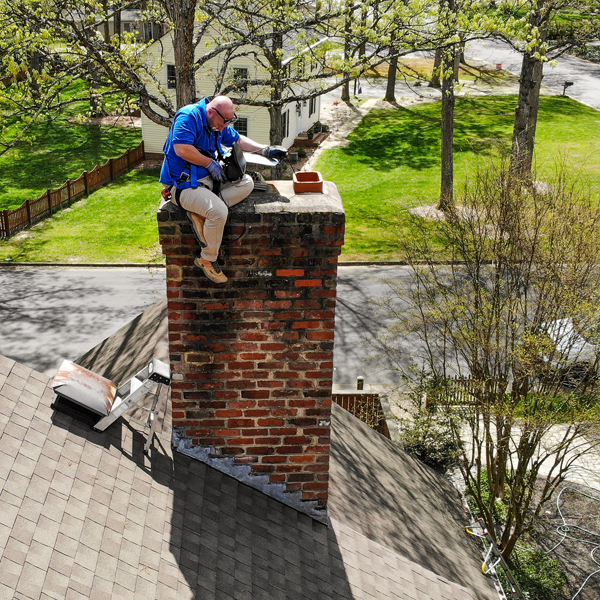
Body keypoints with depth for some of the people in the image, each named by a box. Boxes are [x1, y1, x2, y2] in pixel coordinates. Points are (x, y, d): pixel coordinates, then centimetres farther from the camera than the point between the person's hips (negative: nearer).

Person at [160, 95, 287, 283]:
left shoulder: (219, 124, 9)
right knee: (219, 211, -30)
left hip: (208, 178, 9)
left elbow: (238, 140, 23)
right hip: (182, 184, -9)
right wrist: (211, 163, -19)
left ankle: (202, 213, -15)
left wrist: (265, 150, 11)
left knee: (247, 183, -2)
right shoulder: (189, 116, -18)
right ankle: (207, 259, -9)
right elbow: (181, 149, -28)